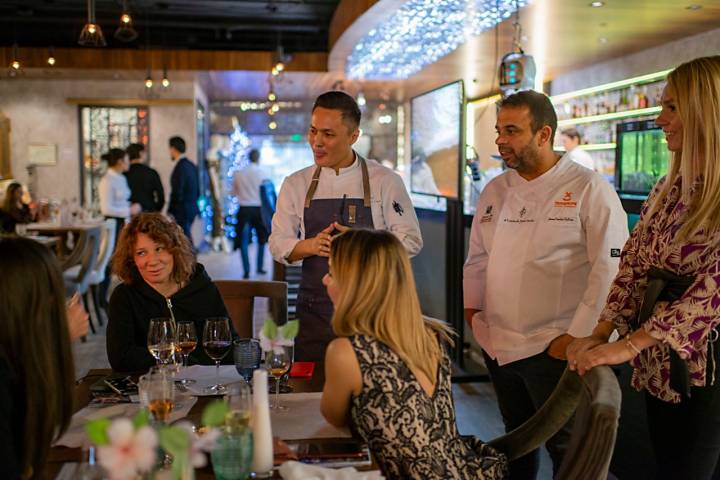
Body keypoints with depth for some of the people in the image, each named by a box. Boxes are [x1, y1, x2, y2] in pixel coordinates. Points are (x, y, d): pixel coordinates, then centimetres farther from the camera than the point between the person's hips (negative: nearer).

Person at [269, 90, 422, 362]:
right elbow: (278, 245, 6)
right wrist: (311, 245, -15)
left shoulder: (385, 181, -2)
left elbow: (410, 241, -3)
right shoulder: (296, 184, 6)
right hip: (315, 315, 2)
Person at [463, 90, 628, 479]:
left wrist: (577, 336, -16)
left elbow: (610, 269, -15)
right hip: (497, 346, 6)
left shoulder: (590, 190, -11)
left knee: (567, 448, 4)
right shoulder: (495, 190, 9)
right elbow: (478, 257, 17)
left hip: (554, 349, -6)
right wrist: (472, 310, 11)